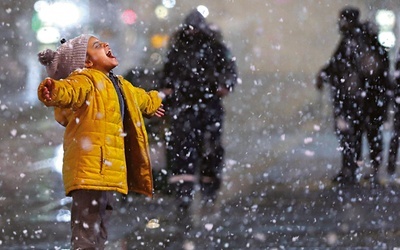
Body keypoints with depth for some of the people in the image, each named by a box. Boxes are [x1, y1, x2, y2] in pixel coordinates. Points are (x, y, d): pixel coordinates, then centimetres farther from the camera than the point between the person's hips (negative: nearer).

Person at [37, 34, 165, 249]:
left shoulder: (119, 85, 22)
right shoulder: (85, 80, -8)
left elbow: (140, 98, 46)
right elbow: (70, 90, -32)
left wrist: (154, 102, 67)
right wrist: (53, 91, -55)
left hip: (106, 171, 10)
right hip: (90, 169, -10)